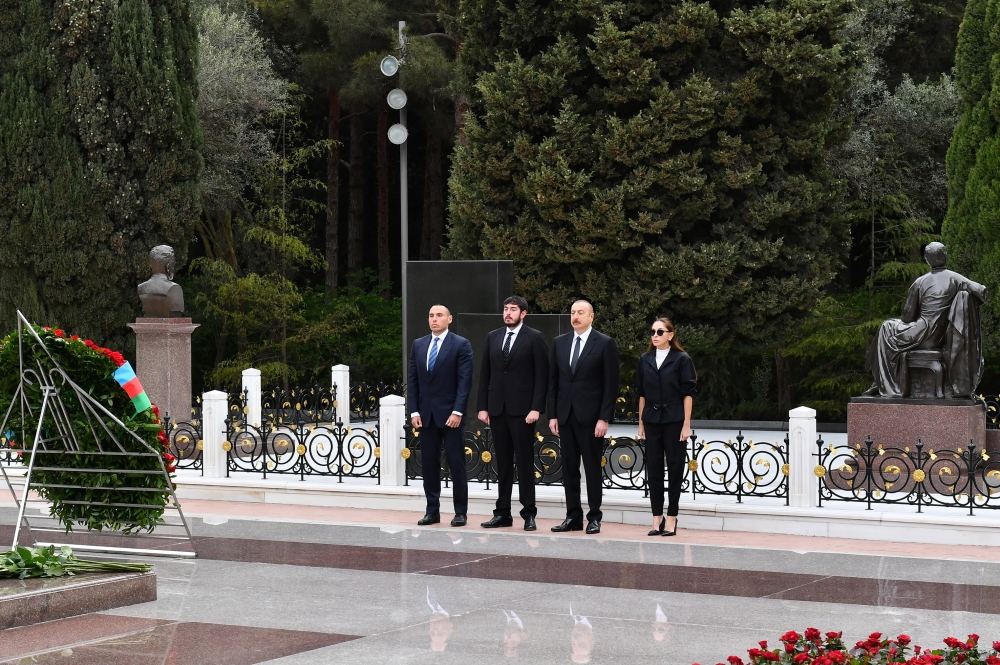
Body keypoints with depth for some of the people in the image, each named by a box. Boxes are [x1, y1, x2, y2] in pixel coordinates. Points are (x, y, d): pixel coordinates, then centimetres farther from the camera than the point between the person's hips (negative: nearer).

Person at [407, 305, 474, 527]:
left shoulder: (461, 345, -3)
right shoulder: (418, 345, 12)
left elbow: (465, 381, -8)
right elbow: (412, 380, 11)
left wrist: (457, 412, -16)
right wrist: (414, 412, 2)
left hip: (450, 414, -5)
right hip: (426, 415, 5)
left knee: (456, 464, -2)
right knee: (429, 464, 6)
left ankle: (460, 512, 4)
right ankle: (432, 511, 12)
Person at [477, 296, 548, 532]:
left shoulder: (534, 338, -2)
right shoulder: (493, 337, 12)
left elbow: (542, 376, -6)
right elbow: (485, 374, 13)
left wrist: (536, 408, -13)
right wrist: (482, 406, 6)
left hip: (522, 411, -5)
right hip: (497, 410, 5)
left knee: (525, 463, -2)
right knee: (502, 464, 8)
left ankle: (529, 514, 2)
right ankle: (502, 513, 12)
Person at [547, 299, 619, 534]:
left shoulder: (605, 344, -4)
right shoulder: (560, 343, 11)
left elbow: (611, 384, -6)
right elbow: (553, 382, 12)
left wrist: (604, 418, -12)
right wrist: (552, 415, 5)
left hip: (591, 417, -5)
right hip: (565, 416, 5)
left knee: (592, 468, 0)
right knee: (569, 468, 7)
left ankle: (594, 518, 6)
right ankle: (573, 517, 12)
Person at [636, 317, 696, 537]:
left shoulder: (681, 359, -3)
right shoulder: (645, 360, 9)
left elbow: (688, 394, -4)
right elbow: (642, 394, 12)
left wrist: (686, 425, -9)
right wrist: (641, 423, 9)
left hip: (674, 420, -4)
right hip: (652, 420, 4)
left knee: (675, 468, 1)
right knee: (653, 469, 4)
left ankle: (671, 518, 6)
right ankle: (657, 517, 10)